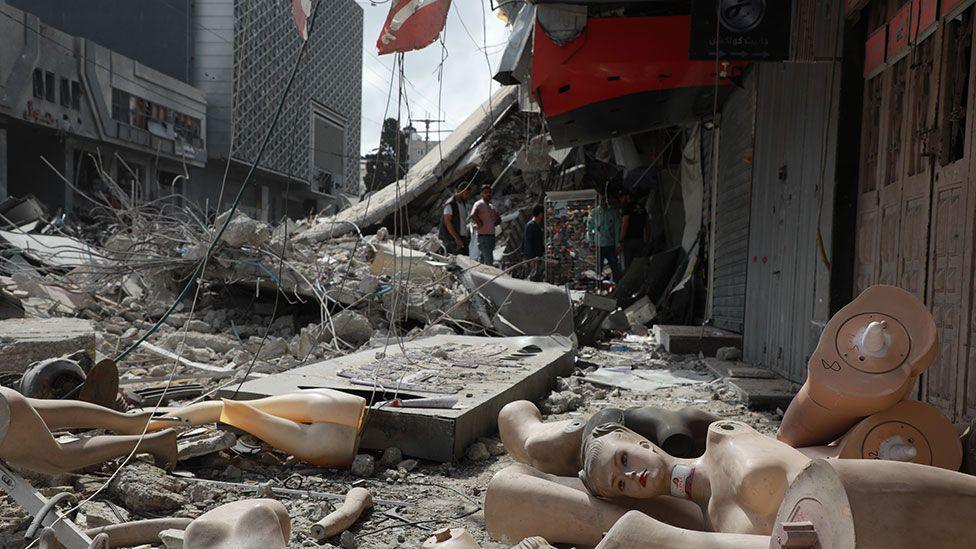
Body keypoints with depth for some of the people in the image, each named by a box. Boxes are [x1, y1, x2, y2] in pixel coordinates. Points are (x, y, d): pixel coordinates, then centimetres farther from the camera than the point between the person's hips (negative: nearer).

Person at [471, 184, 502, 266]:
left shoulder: (492, 206, 18)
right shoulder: (479, 204, -7)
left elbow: (498, 219, 28)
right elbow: (473, 215, -27)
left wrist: (492, 225, 12)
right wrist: (480, 224, -17)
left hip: (492, 235, 8)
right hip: (483, 235, -8)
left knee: (481, 259, 12)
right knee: (489, 260, -13)